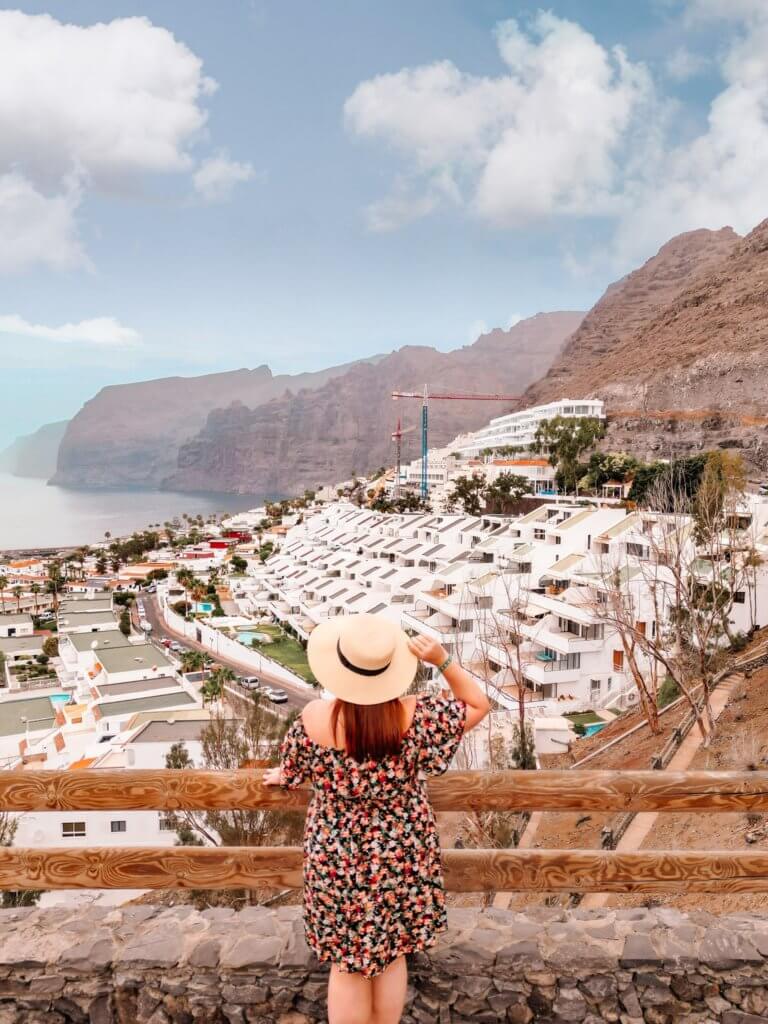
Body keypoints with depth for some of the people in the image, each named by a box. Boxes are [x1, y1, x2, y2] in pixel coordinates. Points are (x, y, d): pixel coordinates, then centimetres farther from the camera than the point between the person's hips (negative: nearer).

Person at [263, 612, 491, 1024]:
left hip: (338, 861, -1)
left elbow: (291, 771, 1)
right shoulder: (415, 715, -20)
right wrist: (443, 660, -14)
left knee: (347, 965, 16)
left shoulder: (315, 718, -21)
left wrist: (282, 777, 24)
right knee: (391, 956, 20)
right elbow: (479, 705, -4)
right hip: (401, 857, 1)